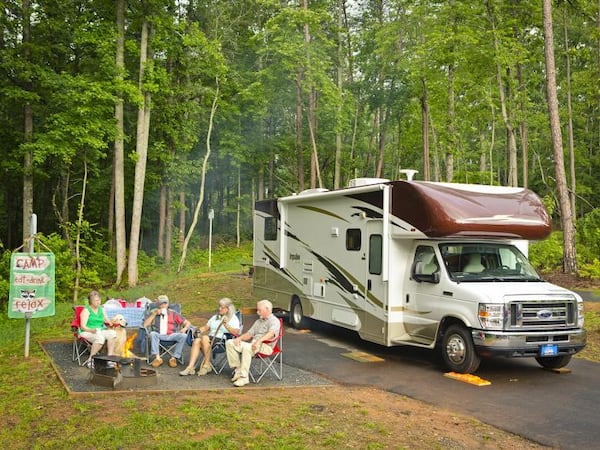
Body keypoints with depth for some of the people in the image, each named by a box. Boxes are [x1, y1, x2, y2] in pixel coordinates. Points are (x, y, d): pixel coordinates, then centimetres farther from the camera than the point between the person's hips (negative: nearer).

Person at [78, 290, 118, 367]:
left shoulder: (101, 309, 18)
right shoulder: (86, 310, -1)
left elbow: (107, 321, 20)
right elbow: (82, 326, -11)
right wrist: (91, 330, -30)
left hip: (101, 331, 6)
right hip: (87, 332, -5)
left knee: (112, 333, -27)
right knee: (100, 337, -39)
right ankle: (91, 359, -26)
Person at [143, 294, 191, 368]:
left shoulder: (173, 314, 17)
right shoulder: (153, 313, 16)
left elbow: (187, 323, 14)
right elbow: (145, 325, 3)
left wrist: (185, 328, -9)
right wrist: (154, 314, -4)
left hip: (171, 336, 1)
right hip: (159, 335, 0)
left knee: (183, 336, -29)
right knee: (152, 333, -35)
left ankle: (174, 358, -25)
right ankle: (157, 357, -35)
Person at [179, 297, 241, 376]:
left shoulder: (234, 318, 3)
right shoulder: (215, 317, 26)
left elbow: (236, 333, -12)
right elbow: (206, 327, 25)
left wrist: (226, 325, -23)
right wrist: (199, 330, 5)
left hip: (223, 340, -6)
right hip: (210, 338, 6)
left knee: (204, 338, -32)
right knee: (196, 341, -24)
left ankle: (207, 364, -22)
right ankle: (190, 367, -31)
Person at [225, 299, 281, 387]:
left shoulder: (274, 321, -2)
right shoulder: (258, 321, 27)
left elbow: (271, 333, -22)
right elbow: (249, 334, 23)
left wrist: (259, 341, -38)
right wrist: (240, 338, 1)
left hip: (265, 346, -8)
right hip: (253, 344, 9)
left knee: (246, 347, -39)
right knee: (229, 342, -6)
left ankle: (244, 377, -36)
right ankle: (238, 369, -9)